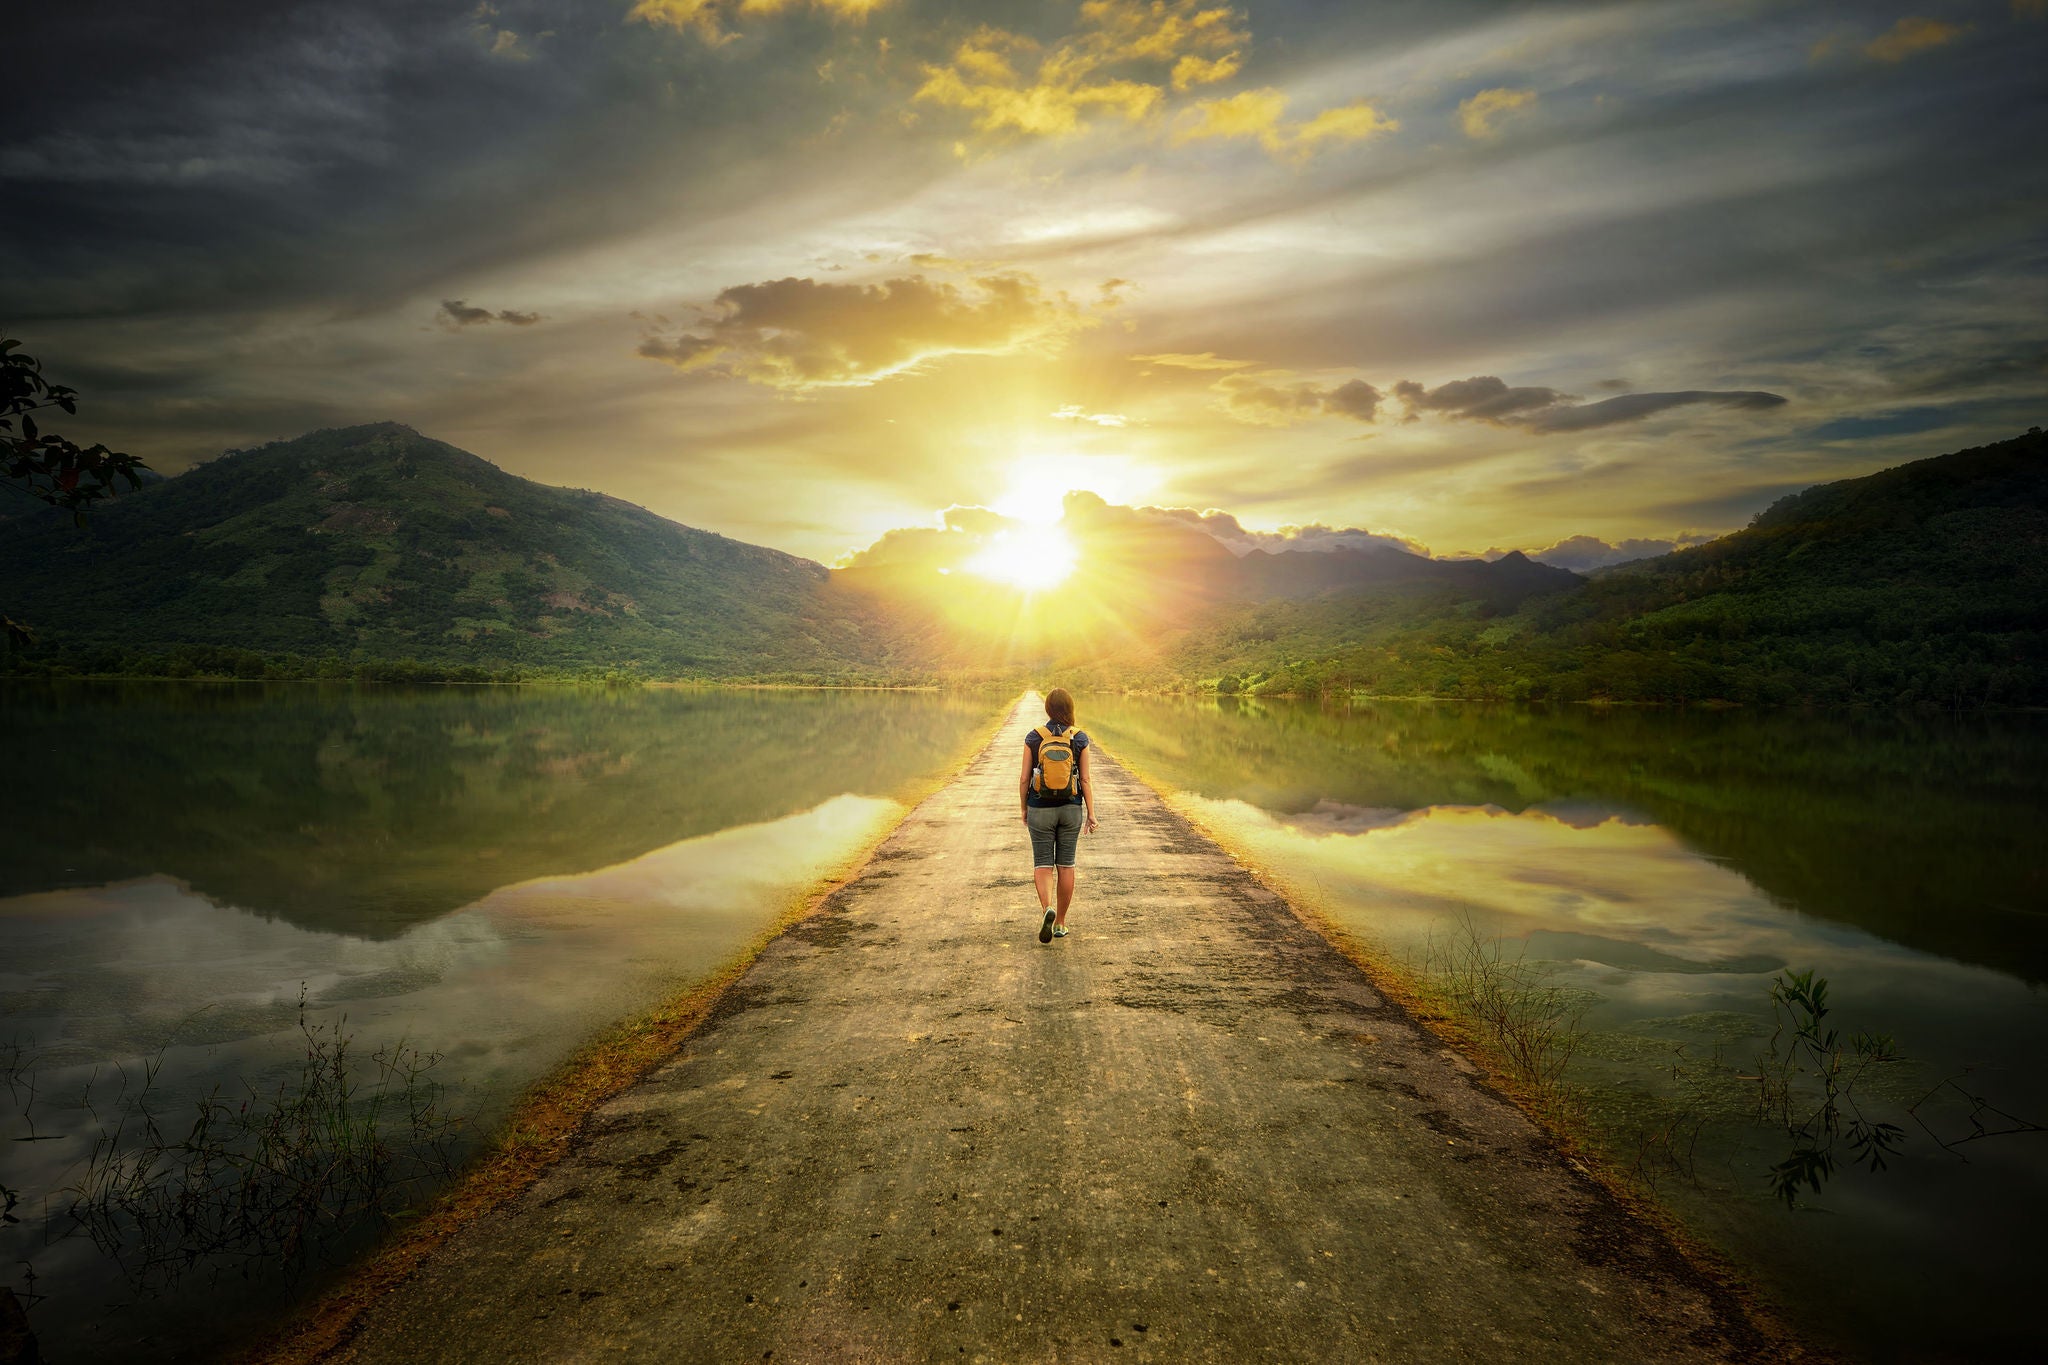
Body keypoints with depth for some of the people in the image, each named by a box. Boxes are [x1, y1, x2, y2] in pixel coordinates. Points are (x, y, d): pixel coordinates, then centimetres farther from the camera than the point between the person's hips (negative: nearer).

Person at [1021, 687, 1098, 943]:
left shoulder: (1033, 738, -6)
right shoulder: (1079, 739, -5)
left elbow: (1024, 779, -4)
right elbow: (1085, 780, -4)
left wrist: (1024, 809, 9)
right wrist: (1091, 813, 2)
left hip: (1040, 809, -1)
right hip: (1071, 808, 1)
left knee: (1043, 864, 6)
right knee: (1066, 865, 11)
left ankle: (1047, 908, -19)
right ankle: (1061, 922, 18)